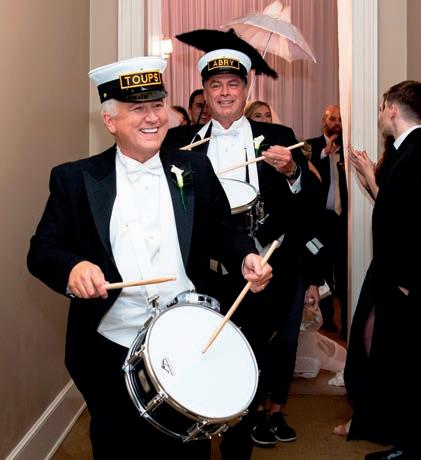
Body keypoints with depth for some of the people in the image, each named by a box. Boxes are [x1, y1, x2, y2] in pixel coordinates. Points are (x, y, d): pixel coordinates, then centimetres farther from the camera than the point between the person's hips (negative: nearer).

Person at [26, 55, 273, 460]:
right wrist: (73, 267, -25)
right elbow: (42, 251, -3)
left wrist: (245, 256, -10)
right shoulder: (75, 179, -1)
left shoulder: (195, 170, 5)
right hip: (111, 354, -1)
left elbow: (222, 231, 12)